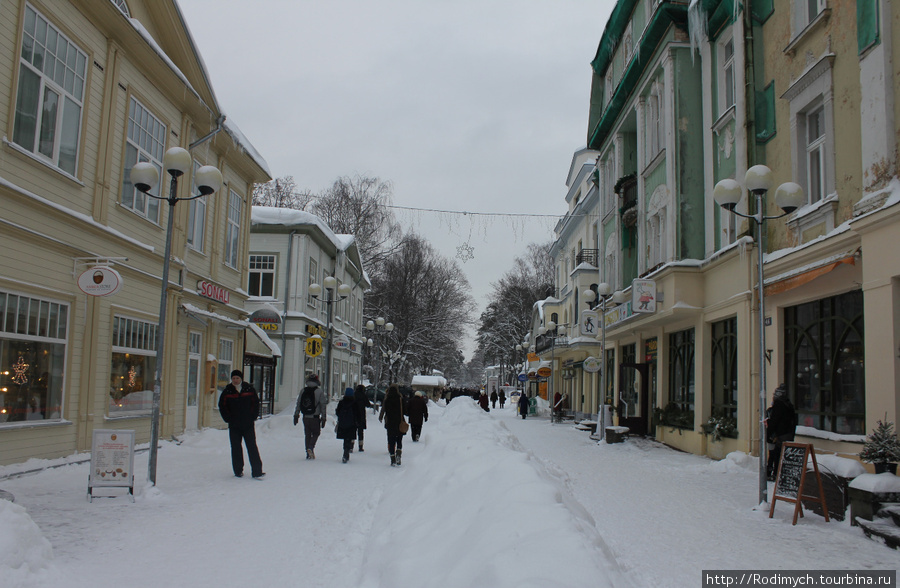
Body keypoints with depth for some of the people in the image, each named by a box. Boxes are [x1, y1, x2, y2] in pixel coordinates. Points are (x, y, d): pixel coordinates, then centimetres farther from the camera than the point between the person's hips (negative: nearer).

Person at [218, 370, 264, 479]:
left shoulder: (249, 389, 2)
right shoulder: (227, 391, 3)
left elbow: (255, 403, 9)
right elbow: (222, 406, 9)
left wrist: (253, 416, -1)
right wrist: (228, 418, -1)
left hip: (248, 425, -1)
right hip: (234, 425, 1)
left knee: (252, 447, -5)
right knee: (236, 448, 5)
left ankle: (257, 471, -7)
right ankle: (238, 471, 15)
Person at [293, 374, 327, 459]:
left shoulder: (303, 391, 5)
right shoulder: (319, 391, -6)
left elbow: (298, 404, 9)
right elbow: (323, 405, -7)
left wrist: (296, 416, 16)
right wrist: (323, 418, -2)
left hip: (305, 417, 3)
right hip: (315, 417, -3)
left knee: (307, 435, 12)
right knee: (315, 433, 11)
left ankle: (309, 454, 10)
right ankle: (311, 447, -13)